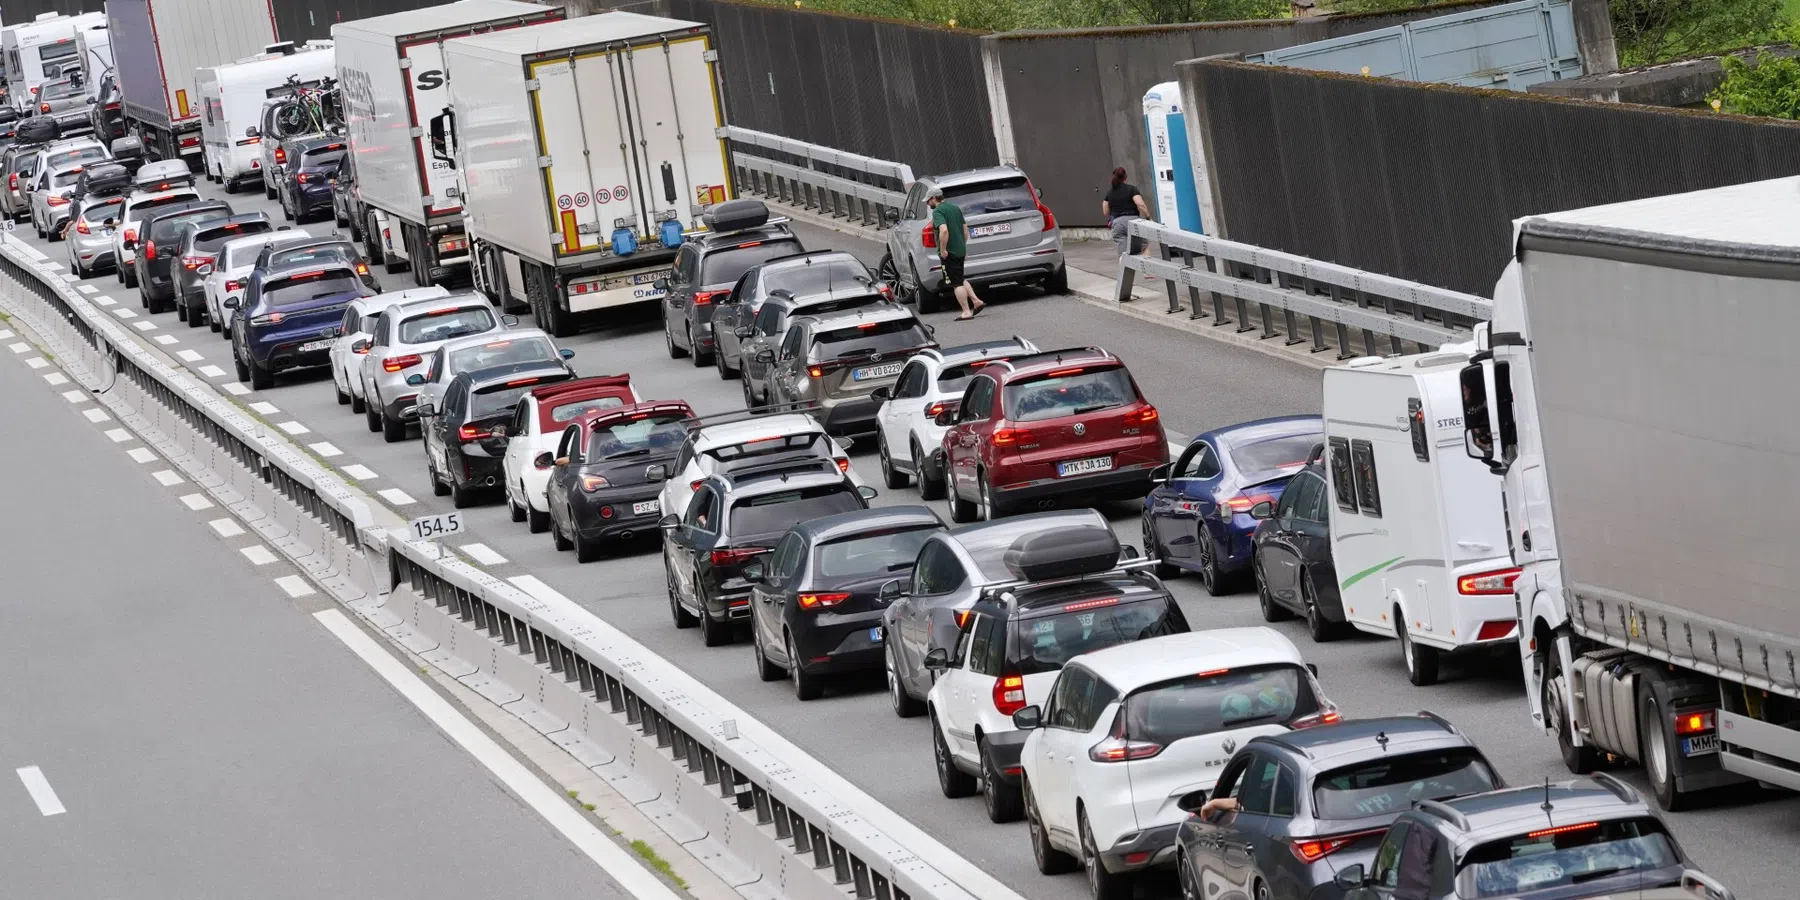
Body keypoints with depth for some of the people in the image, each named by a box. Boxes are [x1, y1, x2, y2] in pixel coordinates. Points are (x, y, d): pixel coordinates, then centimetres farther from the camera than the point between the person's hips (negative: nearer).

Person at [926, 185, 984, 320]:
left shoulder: (938, 212, -15)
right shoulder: (955, 208, 13)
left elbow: (944, 230, -30)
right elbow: (965, 229, 18)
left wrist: (943, 250, -23)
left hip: (949, 253, -8)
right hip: (960, 250, 8)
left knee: (956, 283, -3)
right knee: (960, 280, 23)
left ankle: (966, 312, -3)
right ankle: (976, 301, 16)